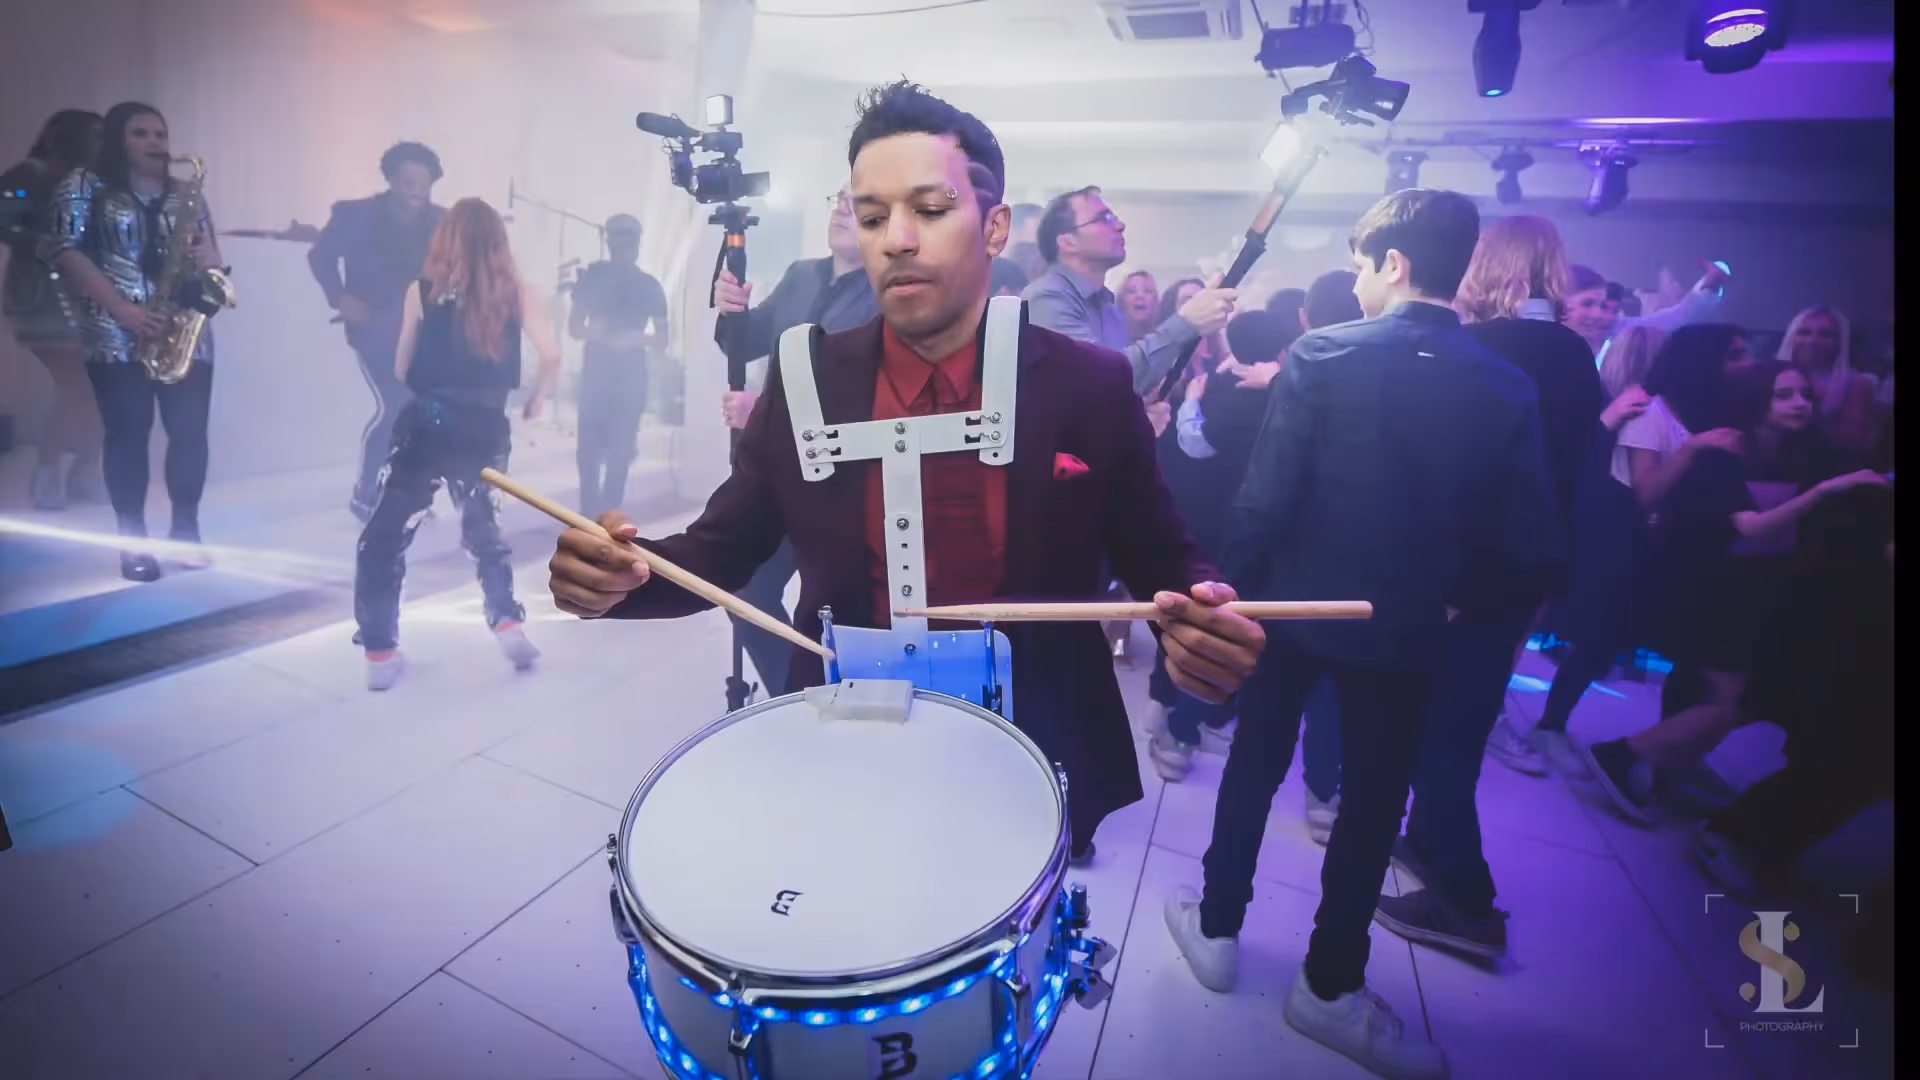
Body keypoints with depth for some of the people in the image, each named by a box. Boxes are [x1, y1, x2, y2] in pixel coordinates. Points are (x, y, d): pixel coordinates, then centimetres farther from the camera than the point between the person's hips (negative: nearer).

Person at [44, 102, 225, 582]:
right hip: (116, 337, -3)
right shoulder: (84, 185, 5)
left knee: (190, 431, -2)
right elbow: (66, 252, -4)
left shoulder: (185, 194, 17)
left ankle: (185, 530, 10)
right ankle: (133, 542, 4)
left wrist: (206, 256, -8)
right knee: (127, 435, -1)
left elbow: (209, 254, 17)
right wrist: (121, 308, -15)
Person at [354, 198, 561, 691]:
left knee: (383, 537, 10)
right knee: (483, 529, 23)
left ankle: (380, 654, 8)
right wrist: (536, 399, 11)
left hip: (426, 425, -2)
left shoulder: (422, 291, 4)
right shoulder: (516, 292, 5)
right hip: (486, 430, 2)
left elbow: (401, 371, 8)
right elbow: (552, 357, -6)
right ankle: (508, 625, 14)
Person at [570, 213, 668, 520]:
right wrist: (594, 331, -18)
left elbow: (662, 339, 7)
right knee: (589, 449, -3)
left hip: (632, 378, 0)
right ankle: (589, 518, 6)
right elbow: (574, 327, 4)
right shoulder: (593, 276, 6)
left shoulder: (650, 286, 7)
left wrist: (637, 337, -14)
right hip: (596, 374, 0)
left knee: (620, 451, 0)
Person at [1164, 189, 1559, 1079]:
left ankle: (1217, 929, 34)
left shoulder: (1324, 356, -13)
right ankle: (1329, 986, 30)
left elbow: (1263, 498, -18)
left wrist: (1236, 585, -4)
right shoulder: (1509, 390, -3)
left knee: (1254, 768, 17)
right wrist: (1459, 602, 12)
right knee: (1372, 802, 16)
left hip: (1296, 605, -2)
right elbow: (1530, 552, -4)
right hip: (1406, 626, 2)